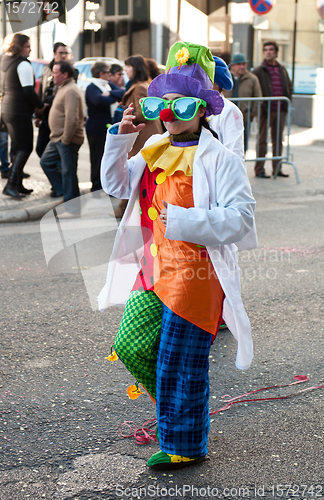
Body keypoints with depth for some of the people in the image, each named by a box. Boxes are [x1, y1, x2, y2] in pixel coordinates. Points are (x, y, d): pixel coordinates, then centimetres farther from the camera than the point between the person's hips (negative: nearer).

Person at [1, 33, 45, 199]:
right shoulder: (23, 64, -14)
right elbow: (28, 90, -19)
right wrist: (40, 105, -5)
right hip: (20, 112, -9)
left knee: (18, 148, 14)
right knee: (25, 148, -7)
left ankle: (17, 185, 16)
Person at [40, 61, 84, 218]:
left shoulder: (70, 91, -19)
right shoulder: (63, 88, 15)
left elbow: (72, 119, -27)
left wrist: (65, 139, -23)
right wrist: (57, 136, 18)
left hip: (67, 140, -11)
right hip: (57, 138, 11)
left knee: (68, 173, -5)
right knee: (46, 162, 18)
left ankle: (73, 209, 3)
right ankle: (64, 192, 24)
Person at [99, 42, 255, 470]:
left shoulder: (219, 159, -12)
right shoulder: (155, 151, 11)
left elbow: (241, 216, -17)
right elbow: (115, 185, 19)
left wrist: (184, 220, -25)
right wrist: (121, 137, 6)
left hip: (195, 274, -8)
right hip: (155, 270, 8)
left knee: (180, 364, 1)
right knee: (130, 346, 9)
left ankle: (186, 447, 22)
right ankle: (179, 408, 34)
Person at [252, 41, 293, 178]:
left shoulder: (282, 69, 13)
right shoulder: (258, 71, -3)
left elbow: (289, 87, 23)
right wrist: (261, 105, -10)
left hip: (281, 110, 5)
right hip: (266, 110, -5)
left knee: (278, 140, 10)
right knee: (262, 140, -1)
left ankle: (277, 169, 17)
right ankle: (259, 170, 4)